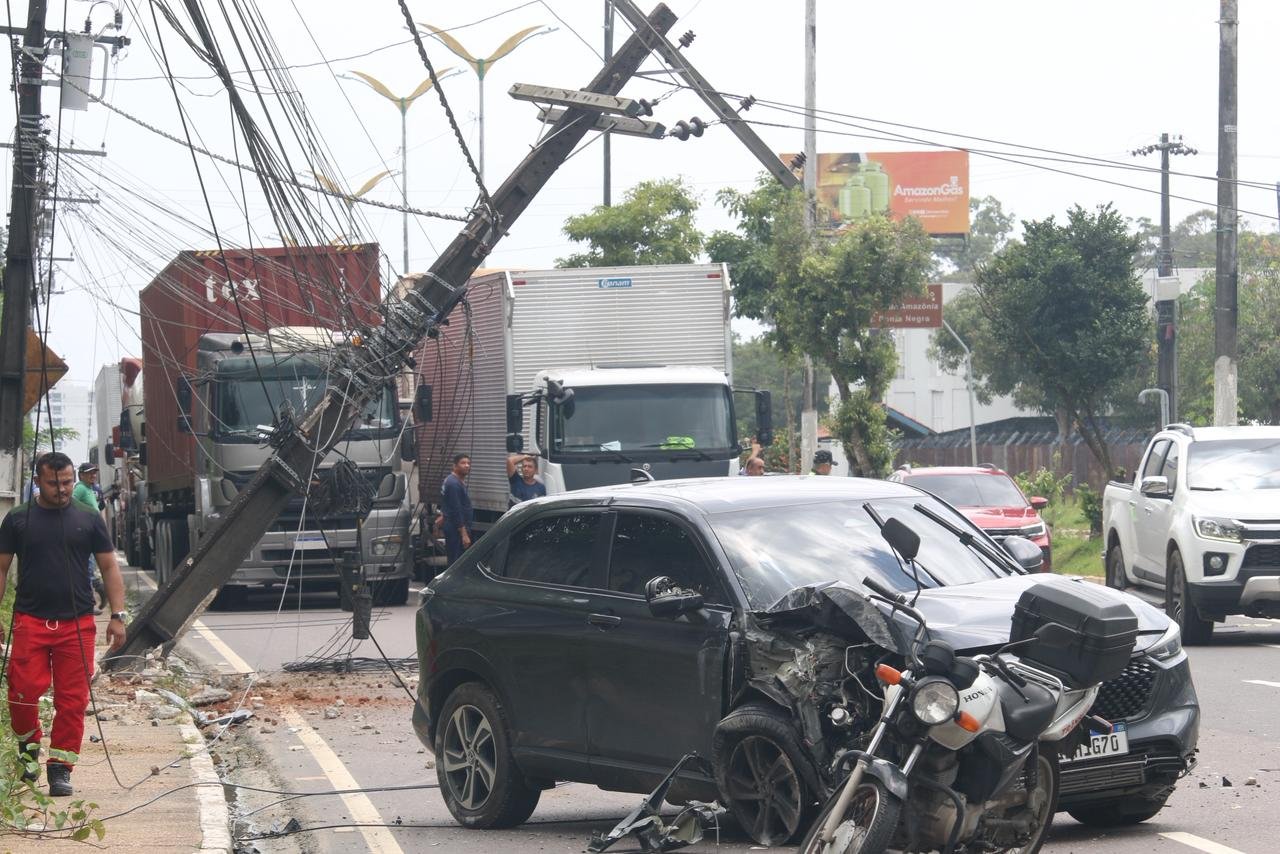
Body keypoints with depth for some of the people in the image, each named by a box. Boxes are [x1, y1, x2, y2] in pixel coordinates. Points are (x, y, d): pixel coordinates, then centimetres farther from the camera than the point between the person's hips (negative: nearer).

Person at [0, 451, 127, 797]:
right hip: (30, 622, -1)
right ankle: (28, 746, 19)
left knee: (73, 700, -2)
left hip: (77, 625, 1)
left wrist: (117, 615, 2)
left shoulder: (88, 520, 7)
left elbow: (109, 567, 10)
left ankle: (60, 768, 7)